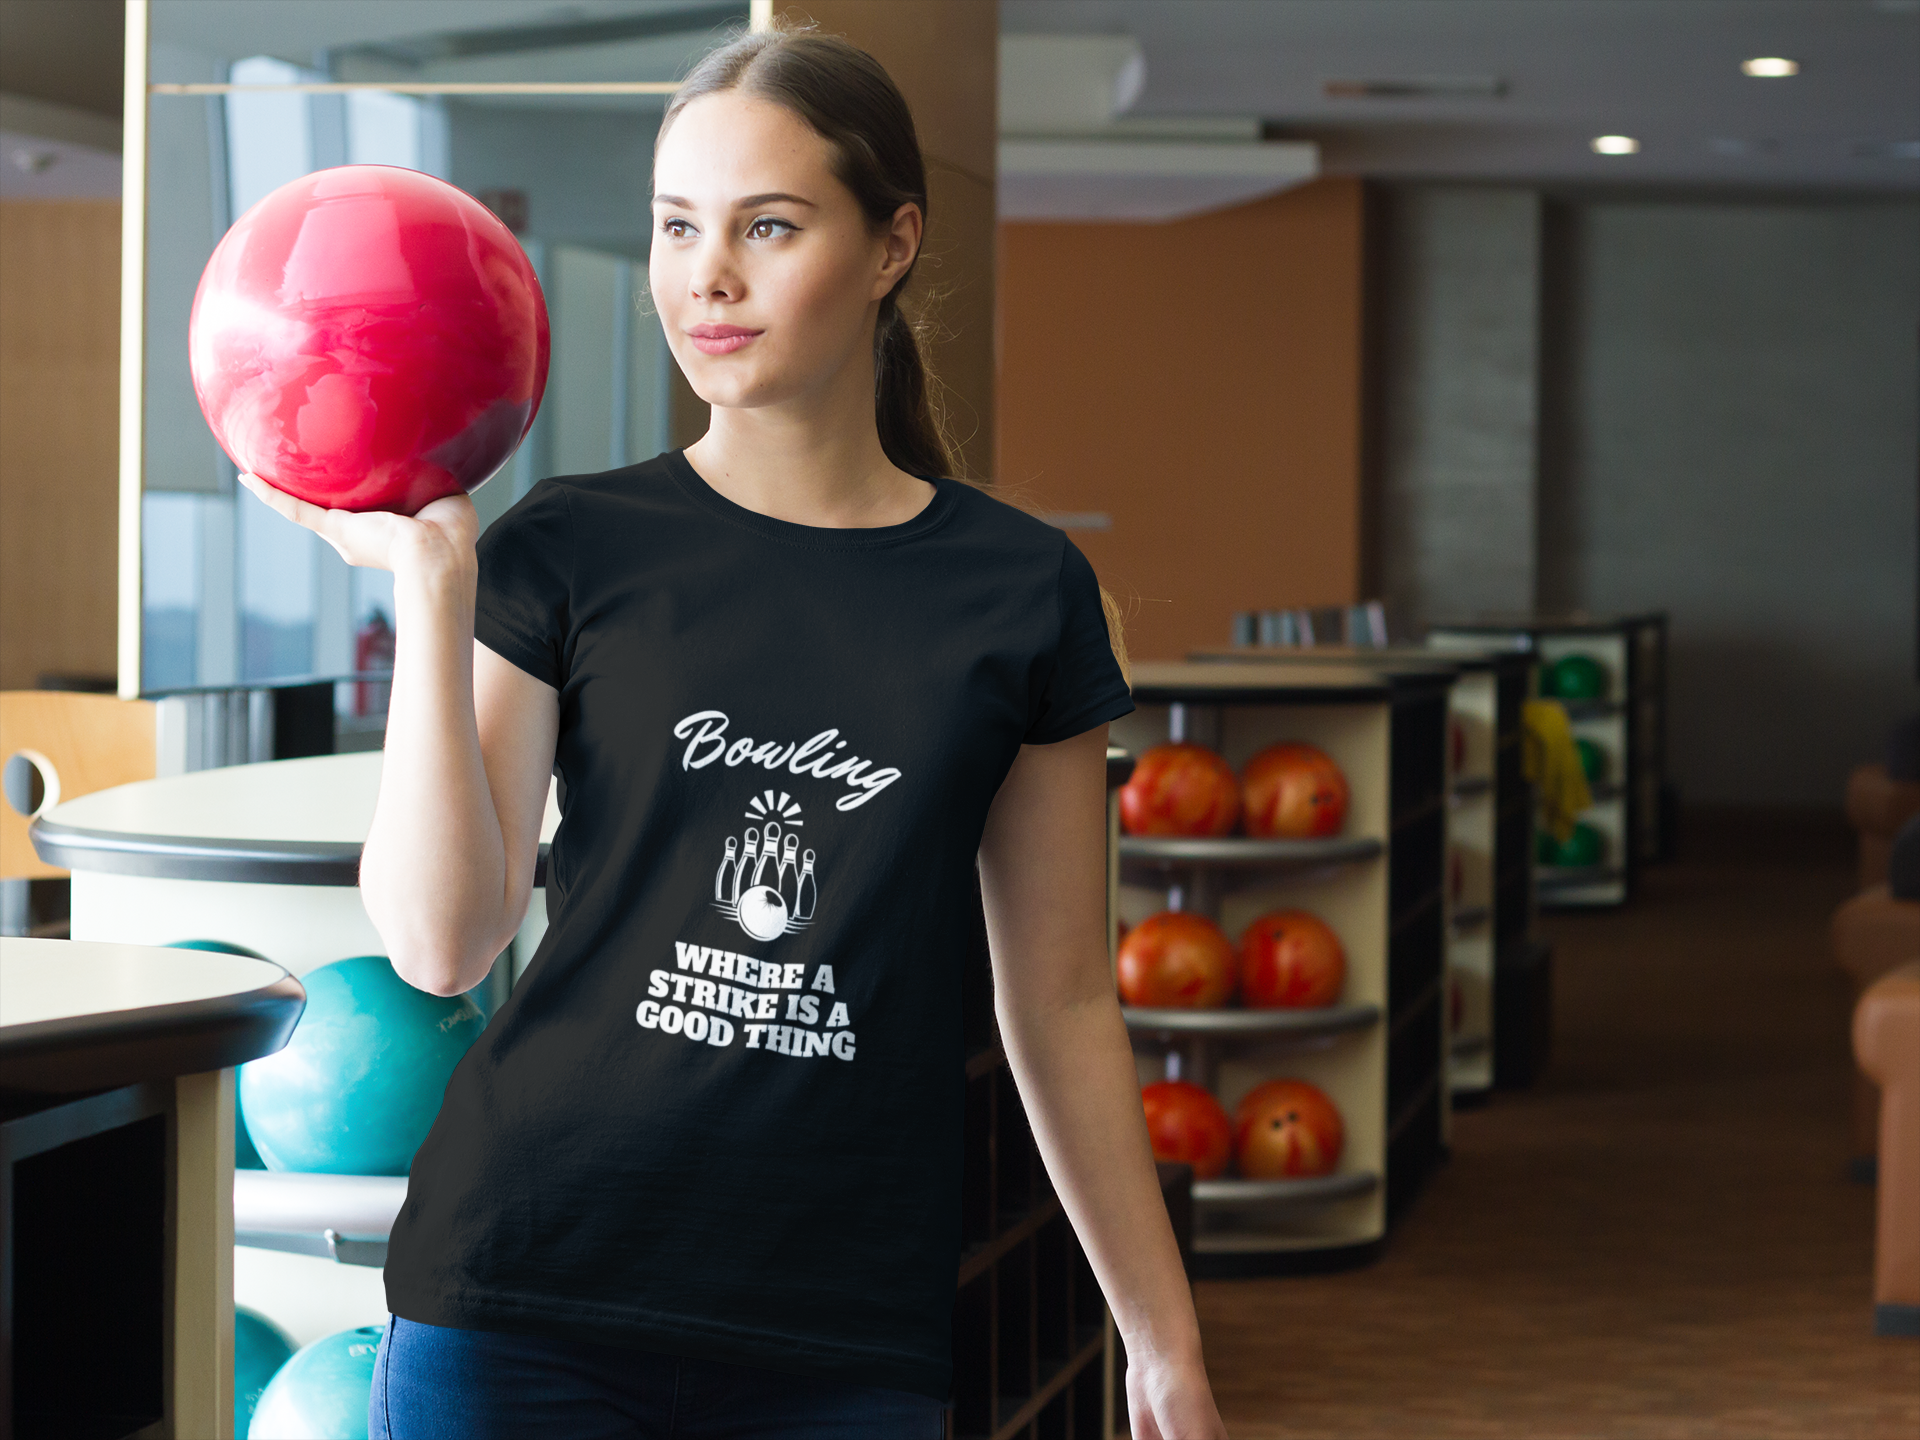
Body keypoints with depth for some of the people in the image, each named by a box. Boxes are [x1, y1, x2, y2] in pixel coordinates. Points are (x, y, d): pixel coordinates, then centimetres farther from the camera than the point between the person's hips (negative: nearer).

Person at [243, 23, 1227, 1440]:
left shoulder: (1019, 593, 4)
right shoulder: (567, 553, 2)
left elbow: (1062, 1001, 9)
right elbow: (441, 939, -7)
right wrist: (430, 580, -11)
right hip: (528, 1305, 0)